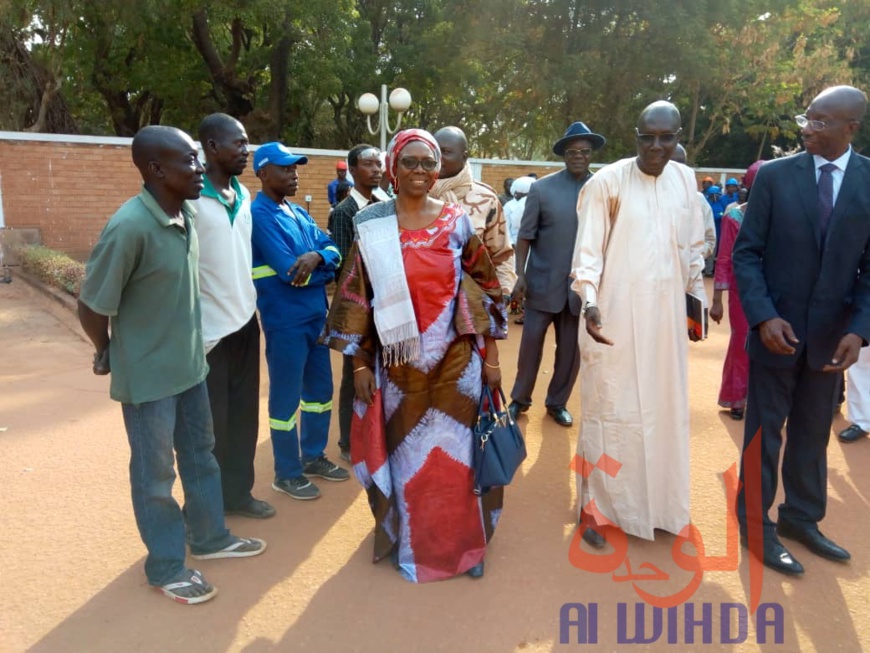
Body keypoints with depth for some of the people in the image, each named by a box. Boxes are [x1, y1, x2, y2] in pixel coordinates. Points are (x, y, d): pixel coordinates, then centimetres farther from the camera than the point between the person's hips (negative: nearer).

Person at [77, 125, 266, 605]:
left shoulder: (185, 214, -1)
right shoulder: (129, 227, -25)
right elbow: (91, 307, -17)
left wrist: (189, 345, 14)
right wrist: (109, 353, -1)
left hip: (189, 363, 7)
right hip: (148, 373, -7)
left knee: (200, 455, 21)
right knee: (155, 473, 10)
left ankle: (209, 537, 41)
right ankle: (165, 566, 30)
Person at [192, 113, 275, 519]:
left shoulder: (243, 194, 9)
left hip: (244, 319, 7)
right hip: (207, 327, -7)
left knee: (243, 414, 16)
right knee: (210, 422, 6)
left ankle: (237, 492, 32)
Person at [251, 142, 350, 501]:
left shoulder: (298, 212, 12)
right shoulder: (259, 215, -14)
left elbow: (333, 250, 4)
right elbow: (290, 272, -22)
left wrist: (317, 256, -19)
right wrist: (327, 269, -6)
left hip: (316, 315, 8)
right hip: (285, 321, -8)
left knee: (319, 390, 18)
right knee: (286, 398, 5)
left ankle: (313, 457, 35)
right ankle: (287, 473, 22)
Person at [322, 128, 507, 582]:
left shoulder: (457, 222, 1)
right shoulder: (372, 227, -2)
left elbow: (483, 290, 4)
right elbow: (356, 298, -1)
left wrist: (491, 355, 3)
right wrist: (360, 363, -3)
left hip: (456, 359, 1)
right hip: (399, 362, 0)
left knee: (455, 452, 9)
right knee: (407, 453, 11)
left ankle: (462, 543, 28)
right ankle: (411, 543, 32)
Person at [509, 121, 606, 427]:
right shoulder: (541, 188, -3)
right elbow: (525, 236, -2)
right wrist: (520, 275, -9)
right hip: (542, 281, -1)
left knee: (571, 350, 11)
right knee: (531, 342, 5)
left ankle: (557, 402, 29)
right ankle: (520, 399, 25)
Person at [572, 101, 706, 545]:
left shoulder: (685, 180, 6)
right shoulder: (607, 182, -9)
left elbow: (693, 248, 14)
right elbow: (588, 251, -10)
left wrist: (698, 298, 15)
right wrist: (590, 302, -23)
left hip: (666, 314, 5)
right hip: (617, 313, -5)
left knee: (665, 408, 13)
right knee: (610, 409, 2)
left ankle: (658, 501, 30)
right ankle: (596, 506, 17)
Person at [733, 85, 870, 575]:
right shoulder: (774, 175, -4)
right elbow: (746, 253, -5)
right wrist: (763, 317, -16)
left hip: (830, 333, 2)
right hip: (776, 328, -2)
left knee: (813, 432, 15)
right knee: (765, 431, 8)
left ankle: (802, 517, 33)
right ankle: (757, 525, 23)